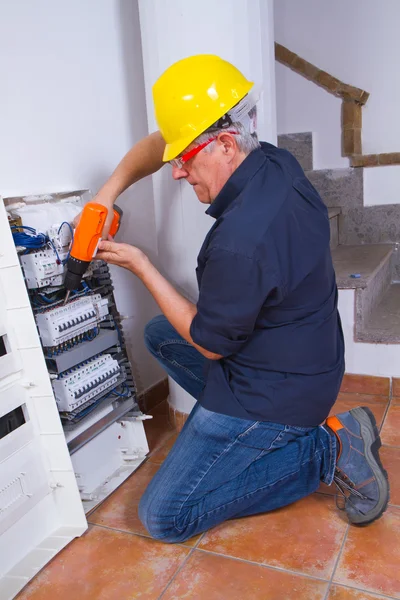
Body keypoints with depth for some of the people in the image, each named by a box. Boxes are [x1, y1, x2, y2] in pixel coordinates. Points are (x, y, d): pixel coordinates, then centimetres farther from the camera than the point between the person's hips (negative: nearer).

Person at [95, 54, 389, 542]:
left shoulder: (240, 243, -34)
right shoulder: (274, 162, -7)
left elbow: (210, 344, -16)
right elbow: (156, 145, 7)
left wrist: (141, 266, -12)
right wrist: (107, 193, -6)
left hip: (275, 390, -9)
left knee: (164, 518, 2)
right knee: (160, 335, 23)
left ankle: (329, 450, -2)